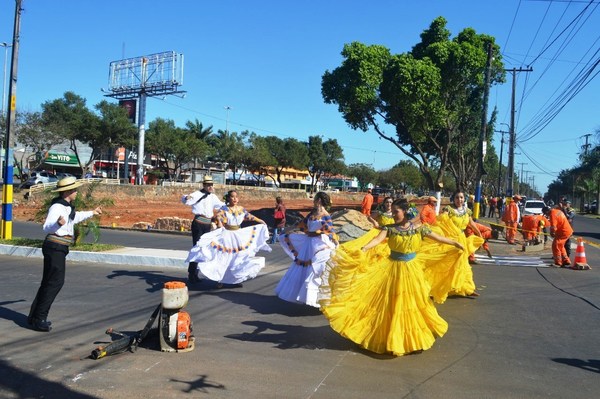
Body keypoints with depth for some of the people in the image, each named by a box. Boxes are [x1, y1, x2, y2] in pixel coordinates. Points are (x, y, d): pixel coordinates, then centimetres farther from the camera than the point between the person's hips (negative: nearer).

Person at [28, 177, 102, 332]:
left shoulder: (67, 207, 15)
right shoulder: (57, 207, -16)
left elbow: (75, 217, 38)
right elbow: (46, 227, -29)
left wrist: (92, 212, 50)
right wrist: (58, 223, -50)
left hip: (59, 249, 10)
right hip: (55, 248, -10)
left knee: (49, 282, 14)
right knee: (55, 282, -11)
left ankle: (34, 316, 22)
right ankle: (39, 319, -7)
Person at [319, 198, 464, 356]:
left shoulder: (418, 228, -5)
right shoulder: (389, 228, -9)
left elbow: (438, 238, 6)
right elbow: (378, 239, -26)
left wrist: (456, 244, 12)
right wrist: (364, 249, -45)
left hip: (412, 270, 1)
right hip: (393, 269, -1)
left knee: (413, 303, 12)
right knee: (392, 304, 5)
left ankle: (414, 336, 31)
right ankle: (391, 338, 21)